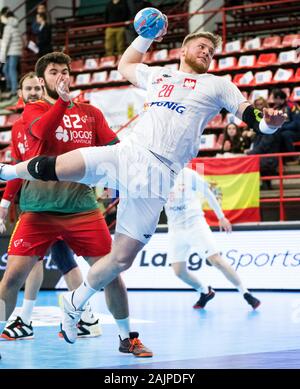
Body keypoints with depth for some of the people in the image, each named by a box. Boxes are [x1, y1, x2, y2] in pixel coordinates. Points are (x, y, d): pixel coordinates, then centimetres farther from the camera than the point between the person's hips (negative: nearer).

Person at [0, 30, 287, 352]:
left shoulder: (217, 85, 12)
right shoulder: (158, 75, 22)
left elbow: (252, 116, 3)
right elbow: (125, 65, 41)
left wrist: (267, 123, -19)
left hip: (156, 175, -2)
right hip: (126, 153, 2)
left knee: (122, 258, -5)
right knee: (49, 168, -17)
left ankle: (75, 303, 17)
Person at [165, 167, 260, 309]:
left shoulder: (188, 174, -4)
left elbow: (208, 194, 5)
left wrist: (221, 217, 9)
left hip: (196, 225, -3)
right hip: (175, 230, 3)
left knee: (216, 260, -11)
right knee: (179, 271, -3)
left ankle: (245, 293, -2)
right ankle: (205, 292, 22)